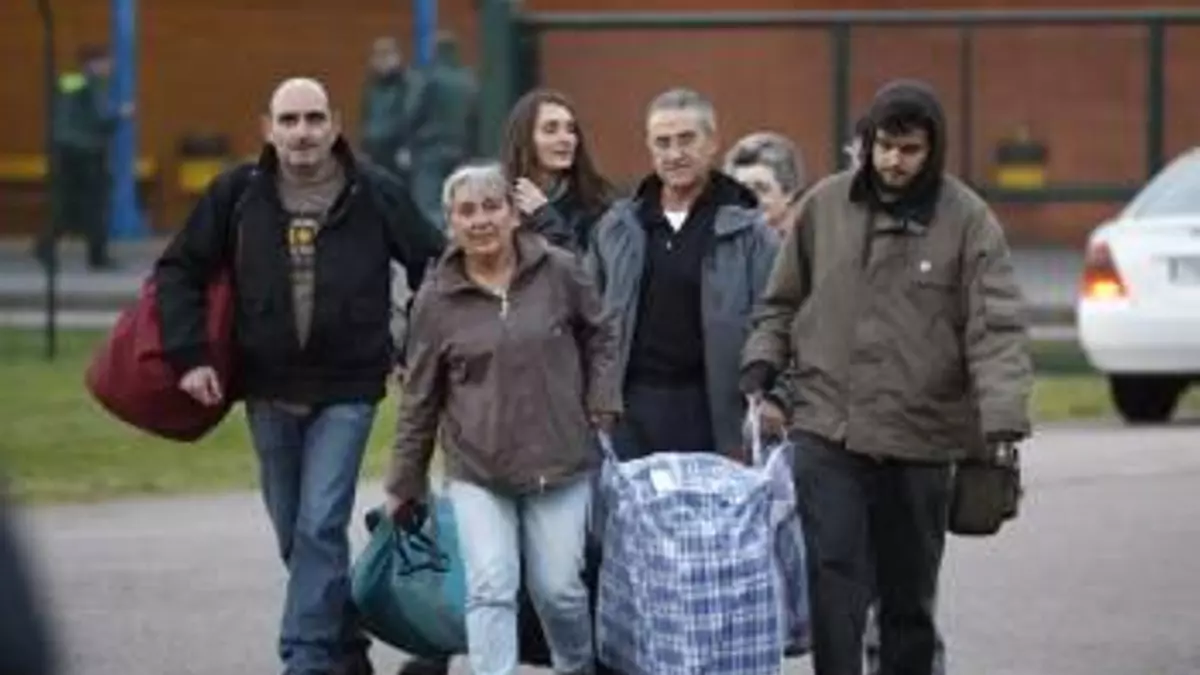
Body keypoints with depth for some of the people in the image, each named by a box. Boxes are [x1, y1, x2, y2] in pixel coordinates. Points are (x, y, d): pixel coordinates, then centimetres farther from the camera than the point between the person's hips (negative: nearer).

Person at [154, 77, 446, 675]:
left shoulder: (376, 195, -5)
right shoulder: (238, 194, 0)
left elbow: (436, 268, 5)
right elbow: (178, 271, 5)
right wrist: (189, 356, -6)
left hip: (346, 392, -3)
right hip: (268, 391, 3)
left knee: (320, 527, -13)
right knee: (293, 533, 11)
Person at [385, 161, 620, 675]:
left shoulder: (559, 273, -3)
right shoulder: (436, 300, -1)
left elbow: (600, 337, 13)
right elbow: (419, 398, 5)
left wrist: (601, 409, 2)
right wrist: (404, 485, 9)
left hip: (558, 460, 0)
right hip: (476, 469, 0)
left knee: (558, 587, 4)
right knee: (490, 589, -11)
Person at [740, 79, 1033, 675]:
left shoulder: (967, 220, -4)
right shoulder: (824, 205, 4)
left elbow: (997, 330, -11)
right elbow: (781, 304, 15)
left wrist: (1003, 423, -24)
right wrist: (759, 375, 1)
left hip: (920, 441, 0)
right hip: (827, 430, 1)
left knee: (909, 595, 12)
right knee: (834, 581, -11)